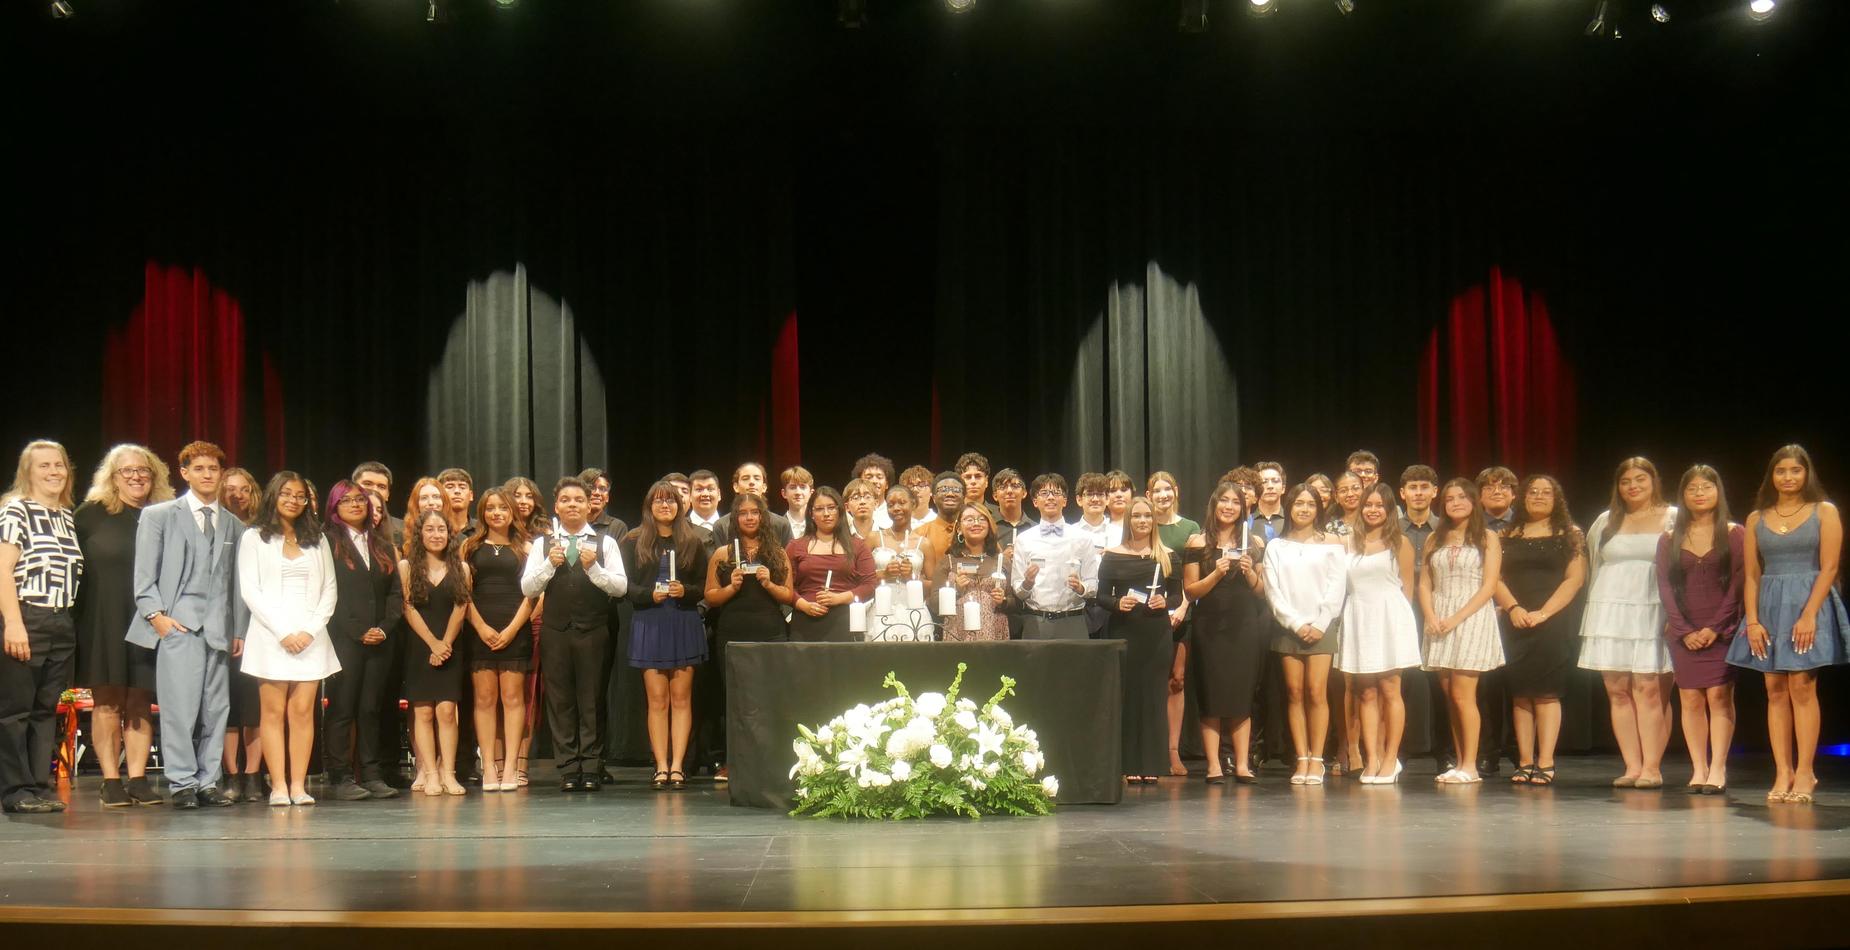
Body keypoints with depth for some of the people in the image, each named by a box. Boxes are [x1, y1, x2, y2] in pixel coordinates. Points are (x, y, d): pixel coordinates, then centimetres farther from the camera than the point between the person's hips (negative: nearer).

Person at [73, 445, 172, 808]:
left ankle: (138, 779, 6)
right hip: (103, 623, -2)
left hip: (147, 623, 2)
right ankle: (111, 781, 3)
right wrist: (74, 616, -7)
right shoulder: (90, 515, 3)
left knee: (141, 704, 3)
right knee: (107, 704, 0)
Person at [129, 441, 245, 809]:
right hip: (178, 624, -4)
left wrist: (240, 630, 12)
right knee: (180, 705, -10)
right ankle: (181, 783, -4)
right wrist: (155, 613, -8)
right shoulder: (159, 515, 7)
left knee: (216, 708, 2)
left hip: (218, 628, 4)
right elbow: (144, 574, 3)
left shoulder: (234, 525, 17)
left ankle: (208, 781, 8)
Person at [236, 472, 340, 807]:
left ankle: (299, 785, -2)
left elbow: (329, 590, 11)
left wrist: (310, 630, -4)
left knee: (303, 711, -2)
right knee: (274, 712, -4)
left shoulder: (316, 540, 16)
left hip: (310, 637, 3)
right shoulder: (255, 537, 6)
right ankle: (278, 786, -4)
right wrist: (283, 632, -10)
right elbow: (249, 590, -2)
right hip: (270, 637, -2)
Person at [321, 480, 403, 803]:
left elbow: (395, 592, 13)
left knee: (371, 709, 5)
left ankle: (372, 775, 7)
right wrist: (359, 631, -11)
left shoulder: (383, 545, 18)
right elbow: (329, 594, -6)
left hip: (380, 640, 5)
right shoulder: (328, 543, 2)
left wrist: (384, 628, -3)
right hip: (343, 639, -4)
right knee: (342, 709, -5)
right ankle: (339, 779, -3)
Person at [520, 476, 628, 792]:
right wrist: (549, 564, -11)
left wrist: (593, 567, -15)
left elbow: (621, 587, -2)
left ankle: (591, 768, 4)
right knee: (560, 700, 2)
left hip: (593, 630, -2)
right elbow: (527, 588, 3)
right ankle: (568, 769, 6)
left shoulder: (604, 542, 6)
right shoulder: (542, 544, 11)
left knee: (592, 700, -1)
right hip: (555, 631, 2)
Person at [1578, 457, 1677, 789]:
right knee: (1618, 691, -1)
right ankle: (1632, 766, 2)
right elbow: (1592, 565, 25)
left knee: (1650, 690, -10)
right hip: (1612, 613, 4)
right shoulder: (1606, 522, 18)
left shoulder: (1674, 519, 7)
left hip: (1655, 613, -4)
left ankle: (1652, 767, -7)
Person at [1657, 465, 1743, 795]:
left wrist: (1714, 627, -10)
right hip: (1683, 632, 3)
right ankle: (1699, 768, 0)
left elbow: (1738, 584, -3)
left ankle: (1717, 770, -10)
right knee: (1690, 699, -1)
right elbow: (1665, 588, 5)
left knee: (1719, 696, -9)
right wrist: (1685, 630, -6)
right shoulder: (1670, 540, 10)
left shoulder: (1734, 534, 3)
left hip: (1723, 629, -2)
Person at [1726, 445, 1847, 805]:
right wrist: (1752, 621, -4)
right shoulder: (1757, 519, 11)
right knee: (1775, 690, 0)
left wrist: (1809, 615, -14)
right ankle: (1783, 773, 2)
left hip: (1809, 605, -3)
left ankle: (1804, 773, -4)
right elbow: (1751, 575, 8)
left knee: (1802, 687, -8)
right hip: (1768, 608, 3)